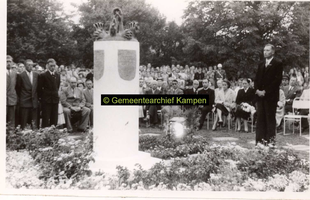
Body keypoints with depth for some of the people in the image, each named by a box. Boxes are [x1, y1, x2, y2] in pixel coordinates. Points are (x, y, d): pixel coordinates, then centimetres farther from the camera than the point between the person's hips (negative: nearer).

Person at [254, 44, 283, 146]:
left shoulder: (278, 64, 0)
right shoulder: (261, 64, 20)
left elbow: (277, 80, -8)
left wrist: (265, 91, -13)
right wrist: (257, 90, -1)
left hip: (271, 96, -5)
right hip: (260, 95, 5)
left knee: (270, 118, -4)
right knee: (260, 118, 3)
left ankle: (271, 141, 0)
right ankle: (260, 140, 4)